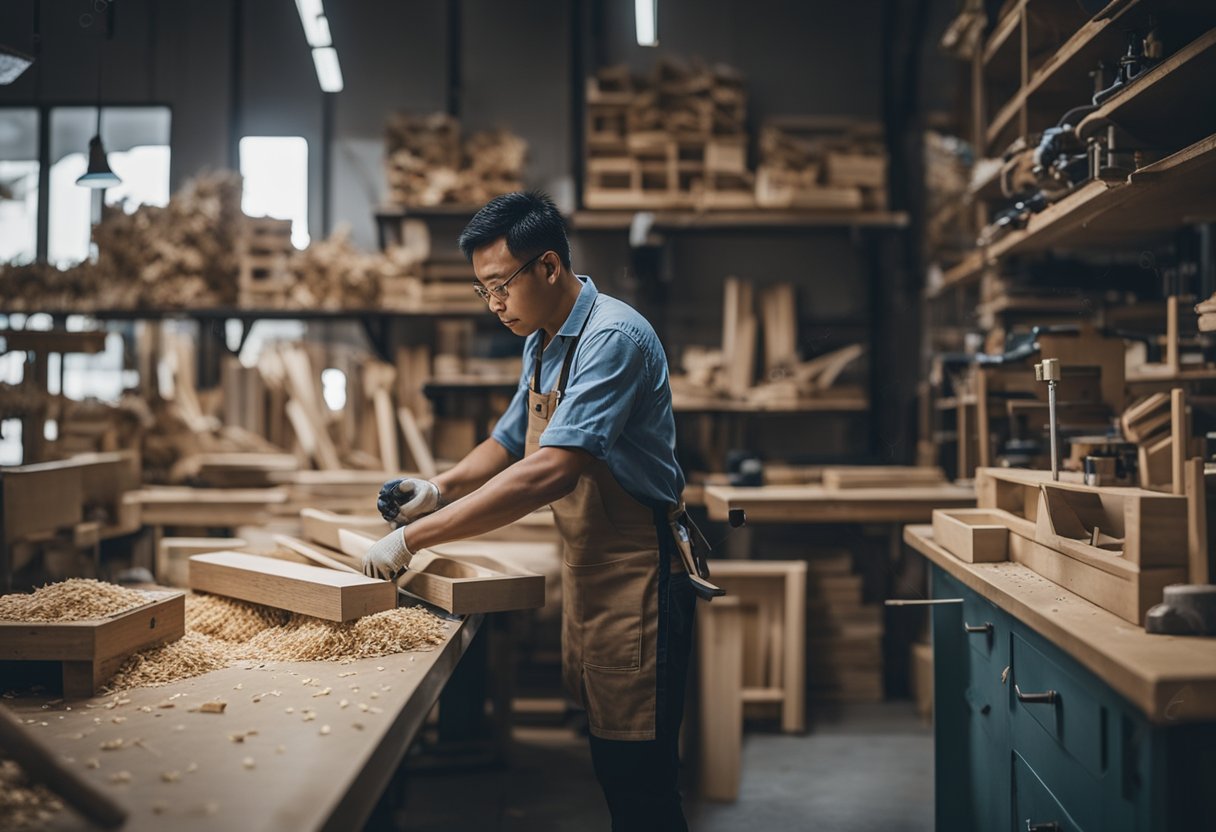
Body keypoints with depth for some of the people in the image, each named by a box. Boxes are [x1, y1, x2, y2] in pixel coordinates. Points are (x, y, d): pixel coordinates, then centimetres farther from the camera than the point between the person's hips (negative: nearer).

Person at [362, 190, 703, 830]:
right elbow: (510, 442, 24)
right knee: (608, 763, 15)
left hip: (635, 573, -9)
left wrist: (413, 537, -29)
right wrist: (439, 489, 4)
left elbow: (550, 471, -32)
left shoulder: (612, 338, -21)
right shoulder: (541, 345, 9)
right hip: (584, 569, 9)